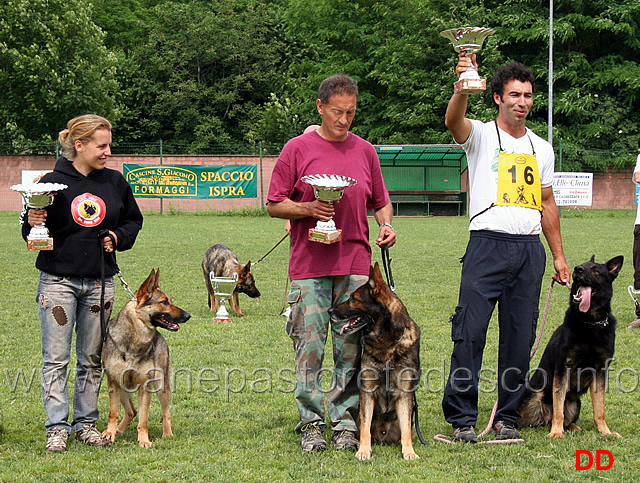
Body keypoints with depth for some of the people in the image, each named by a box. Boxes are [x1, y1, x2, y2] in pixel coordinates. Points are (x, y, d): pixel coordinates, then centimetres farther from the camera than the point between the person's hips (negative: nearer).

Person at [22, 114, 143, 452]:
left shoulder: (115, 182, 5)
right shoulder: (52, 182, -6)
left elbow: (134, 221, 18)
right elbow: (32, 234, 0)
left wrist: (117, 238, -1)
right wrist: (33, 223, -22)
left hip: (100, 282, 4)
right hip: (58, 281, -4)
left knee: (92, 358, 10)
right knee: (56, 358, -2)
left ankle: (86, 422, 19)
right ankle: (57, 427, 2)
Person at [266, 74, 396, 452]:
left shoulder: (365, 151, 12)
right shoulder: (298, 149, 3)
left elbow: (380, 201, 22)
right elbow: (274, 205, 4)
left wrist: (387, 224, 2)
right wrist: (308, 209, -12)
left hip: (355, 266, 2)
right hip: (309, 266, -2)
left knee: (351, 349, 2)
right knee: (309, 349, -3)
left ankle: (346, 424, 7)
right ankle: (312, 424, 5)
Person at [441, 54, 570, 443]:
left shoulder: (541, 148, 17)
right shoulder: (481, 135, 3)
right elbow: (453, 121, -21)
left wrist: (559, 256, 17)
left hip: (530, 250, 4)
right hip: (488, 245, -4)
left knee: (520, 337, 5)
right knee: (470, 332, -8)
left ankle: (508, 417, 14)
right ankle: (463, 418, -1)